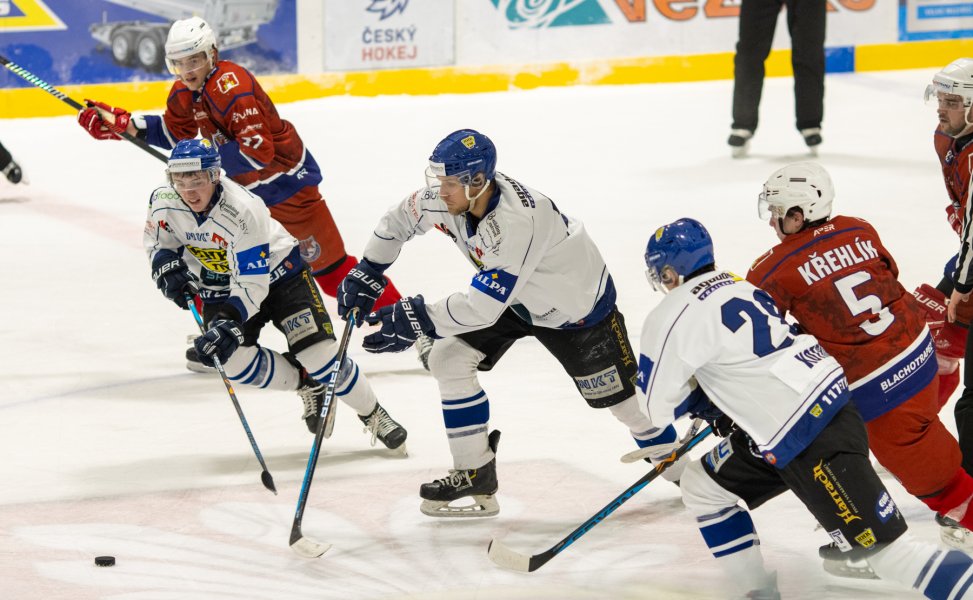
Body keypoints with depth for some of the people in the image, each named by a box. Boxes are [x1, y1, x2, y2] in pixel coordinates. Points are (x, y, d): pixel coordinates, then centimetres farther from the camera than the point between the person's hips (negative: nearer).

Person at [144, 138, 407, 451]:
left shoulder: (242, 211, -34)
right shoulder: (163, 203, -20)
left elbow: (252, 285, -33)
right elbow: (157, 242, 2)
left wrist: (227, 324, -45)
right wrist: (166, 265, -21)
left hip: (276, 272, -5)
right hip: (220, 289, 5)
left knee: (318, 352, -16)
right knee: (237, 362, -18)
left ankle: (373, 416, 6)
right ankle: (308, 386, 9)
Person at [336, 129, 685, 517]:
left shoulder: (516, 222, -42)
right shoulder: (449, 195, -21)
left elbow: (484, 305, -41)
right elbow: (401, 220, 0)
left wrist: (419, 320, -40)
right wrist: (366, 275, -2)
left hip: (577, 305, -7)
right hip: (515, 295, 7)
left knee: (616, 393, 5)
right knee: (449, 359, -5)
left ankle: (673, 457, 33)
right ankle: (475, 474, 5)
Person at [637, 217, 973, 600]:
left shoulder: (674, 316, -10)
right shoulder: (736, 286, 16)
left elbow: (658, 405, -4)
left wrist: (701, 401, 12)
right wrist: (711, 407, 24)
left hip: (810, 442, -10)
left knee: (887, 549, -11)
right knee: (702, 486, 19)